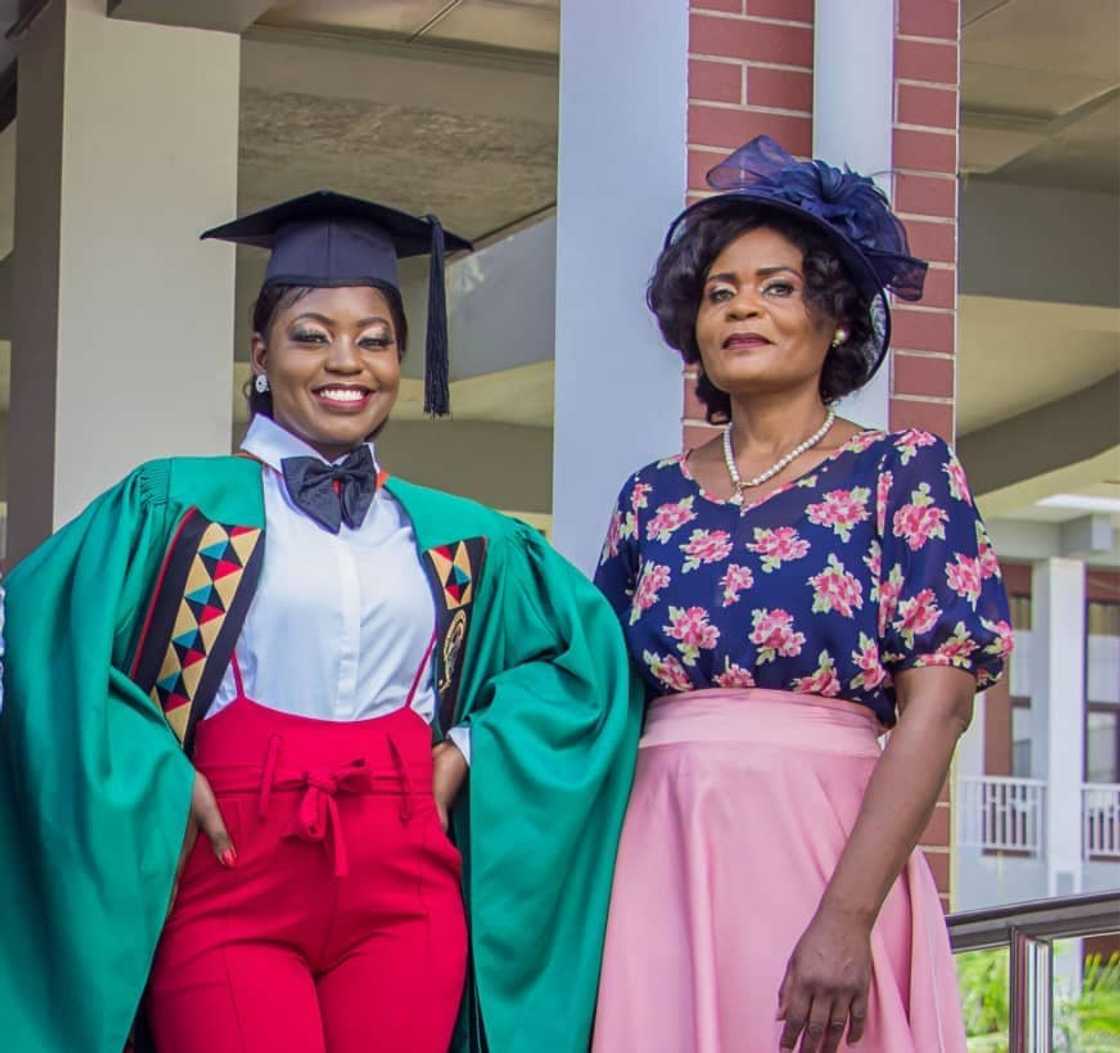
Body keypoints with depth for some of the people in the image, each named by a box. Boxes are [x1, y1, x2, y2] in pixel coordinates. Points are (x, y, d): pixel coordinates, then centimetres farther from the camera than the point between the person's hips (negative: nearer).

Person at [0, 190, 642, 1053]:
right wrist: (157, 782, -14)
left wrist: (473, 747, 9)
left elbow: (587, 641, 23)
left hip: (407, 888, 3)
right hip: (232, 881, -3)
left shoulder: (456, 536, 14)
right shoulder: (177, 503, 4)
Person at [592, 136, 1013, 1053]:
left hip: (824, 857, -3)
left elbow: (937, 704, -8)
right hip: (660, 871, 3)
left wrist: (846, 918, -17)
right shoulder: (654, 497, 13)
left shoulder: (904, 474, 1)